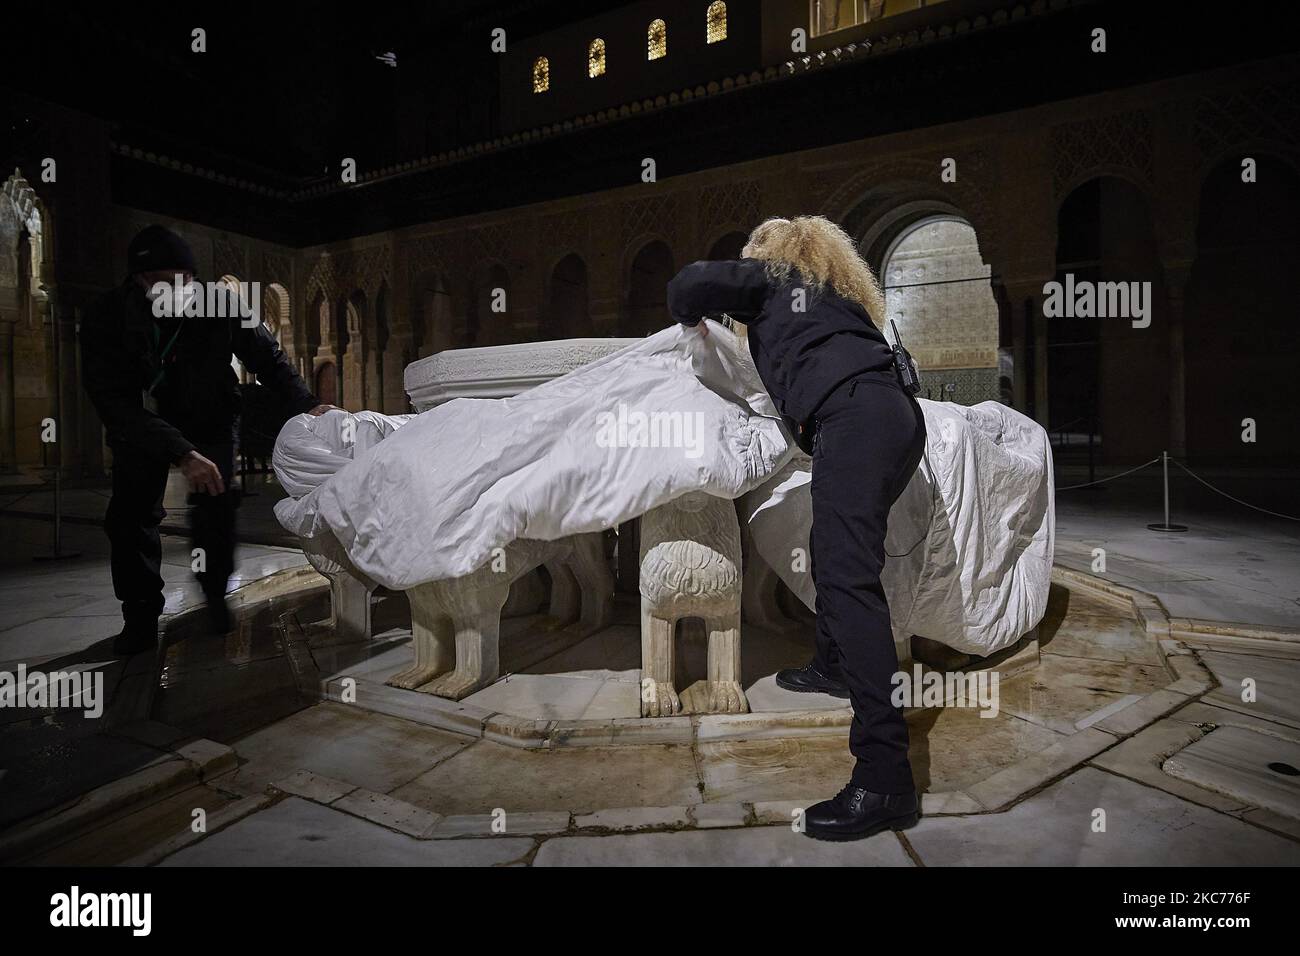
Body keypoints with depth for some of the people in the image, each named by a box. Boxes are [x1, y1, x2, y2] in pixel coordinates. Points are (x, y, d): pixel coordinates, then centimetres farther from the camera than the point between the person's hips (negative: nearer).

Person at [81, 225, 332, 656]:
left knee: (215, 506, -9)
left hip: (210, 421, 0)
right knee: (131, 513, -5)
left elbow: (270, 360, -13)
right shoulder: (107, 318, -29)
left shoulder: (221, 307, -27)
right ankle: (140, 615, 11)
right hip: (139, 425, 0)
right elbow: (114, 401, -33)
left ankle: (216, 596, 14)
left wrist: (306, 405, -29)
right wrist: (180, 453, -44)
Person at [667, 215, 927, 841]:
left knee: (848, 576, -19)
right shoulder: (838, 288, 37)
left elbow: (687, 286, 6)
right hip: (900, 417, 9)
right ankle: (833, 666, 44)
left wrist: (692, 319, 28)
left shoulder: (770, 273, 16)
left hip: (854, 417, -9)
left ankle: (884, 777, -25)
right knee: (834, 548, 26)